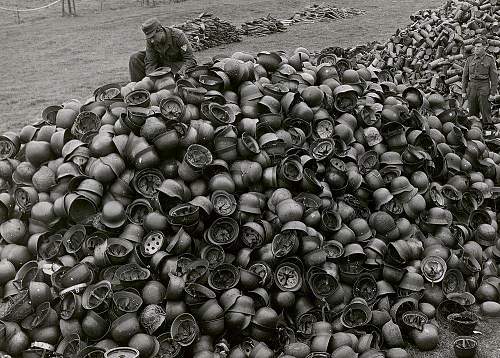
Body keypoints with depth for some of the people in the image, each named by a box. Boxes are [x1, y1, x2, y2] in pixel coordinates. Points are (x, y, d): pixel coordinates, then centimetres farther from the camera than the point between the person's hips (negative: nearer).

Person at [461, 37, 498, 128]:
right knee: (472, 113, 7)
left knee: (485, 112, -3)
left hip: (484, 88, -3)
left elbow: (494, 77, 0)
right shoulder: (470, 59, 8)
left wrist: (492, 93, -6)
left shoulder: (490, 60, 0)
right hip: (471, 88, 3)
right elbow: (465, 76, 12)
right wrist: (463, 91, 6)